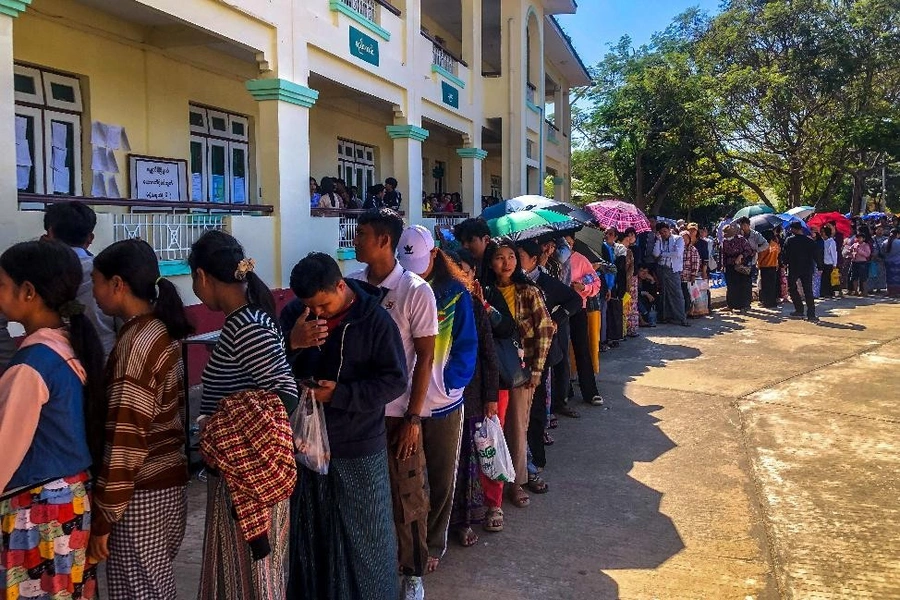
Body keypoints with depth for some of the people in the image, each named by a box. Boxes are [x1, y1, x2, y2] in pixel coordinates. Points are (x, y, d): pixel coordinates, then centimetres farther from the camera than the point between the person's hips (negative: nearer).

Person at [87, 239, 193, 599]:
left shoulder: (136, 343, -18)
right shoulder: (162, 332, 8)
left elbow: (125, 437, -20)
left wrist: (104, 515, -14)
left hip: (142, 497, -8)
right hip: (168, 484, 8)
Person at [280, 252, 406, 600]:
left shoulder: (375, 319, -13)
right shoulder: (293, 314, -2)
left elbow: (395, 380, -13)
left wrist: (339, 395, -21)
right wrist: (292, 344, -21)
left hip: (358, 447, -3)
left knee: (364, 536, 8)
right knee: (308, 531, 18)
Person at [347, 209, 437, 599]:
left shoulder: (416, 291, -10)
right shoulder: (350, 284, 0)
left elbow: (425, 357, -8)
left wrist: (413, 418, -11)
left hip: (397, 412, -3)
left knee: (407, 496, 9)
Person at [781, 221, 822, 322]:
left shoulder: (789, 241, -7)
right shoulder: (809, 240, 0)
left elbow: (785, 255, -8)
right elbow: (816, 255, 0)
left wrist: (784, 263, 9)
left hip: (794, 268, -2)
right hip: (808, 269, 3)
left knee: (792, 288, 17)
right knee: (808, 291, 3)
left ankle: (799, 310, 14)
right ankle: (811, 314, -3)